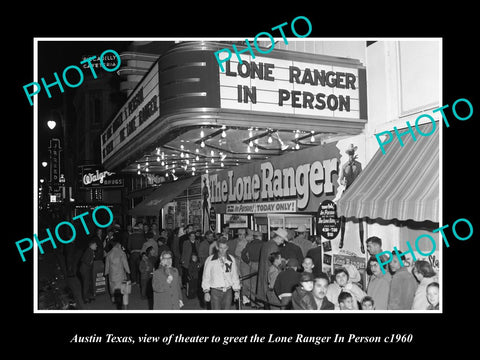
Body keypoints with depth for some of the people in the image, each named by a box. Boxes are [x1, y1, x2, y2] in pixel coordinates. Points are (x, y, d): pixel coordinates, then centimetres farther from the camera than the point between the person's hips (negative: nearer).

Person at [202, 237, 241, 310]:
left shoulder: (231, 259, 4)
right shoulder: (210, 260, -4)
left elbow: (235, 276, 11)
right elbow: (206, 276, 1)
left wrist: (237, 290, 9)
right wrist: (206, 292, -1)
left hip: (228, 291, 3)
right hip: (215, 292, -2)